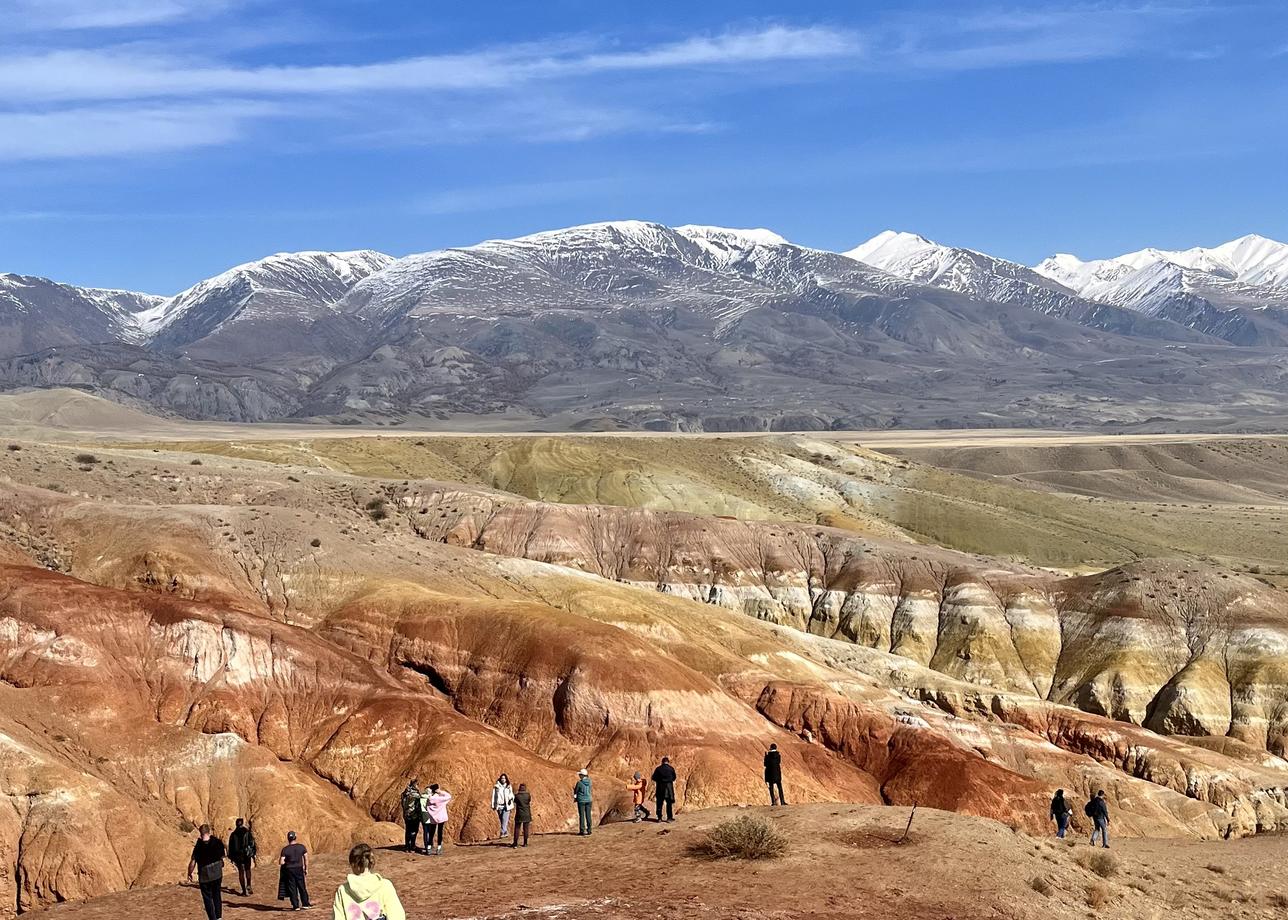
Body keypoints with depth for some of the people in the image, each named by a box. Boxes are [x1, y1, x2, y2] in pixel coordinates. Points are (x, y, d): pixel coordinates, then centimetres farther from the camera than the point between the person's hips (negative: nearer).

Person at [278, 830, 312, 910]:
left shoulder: (285, 849, -11)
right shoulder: (302, 847, -5)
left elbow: (281, 862, -14)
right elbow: (306, 859, -2)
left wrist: (286, 861, 8)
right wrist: (306, 869, 8)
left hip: (289, 870, -2)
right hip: (299, 869, 2)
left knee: (292, 888, 8)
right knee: (302, 887, 14)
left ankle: (296, 906, 10)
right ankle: (305, 904, 19)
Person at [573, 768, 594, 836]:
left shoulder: (579, 783, -14)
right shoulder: (589, 781, 2)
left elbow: (575, 791, -4)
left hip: (581, 801, -5)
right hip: (589, 800, 5)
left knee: (581, 816, 1)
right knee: (588, 815, 8)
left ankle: (582, 831, 2)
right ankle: (589, 831, 9)